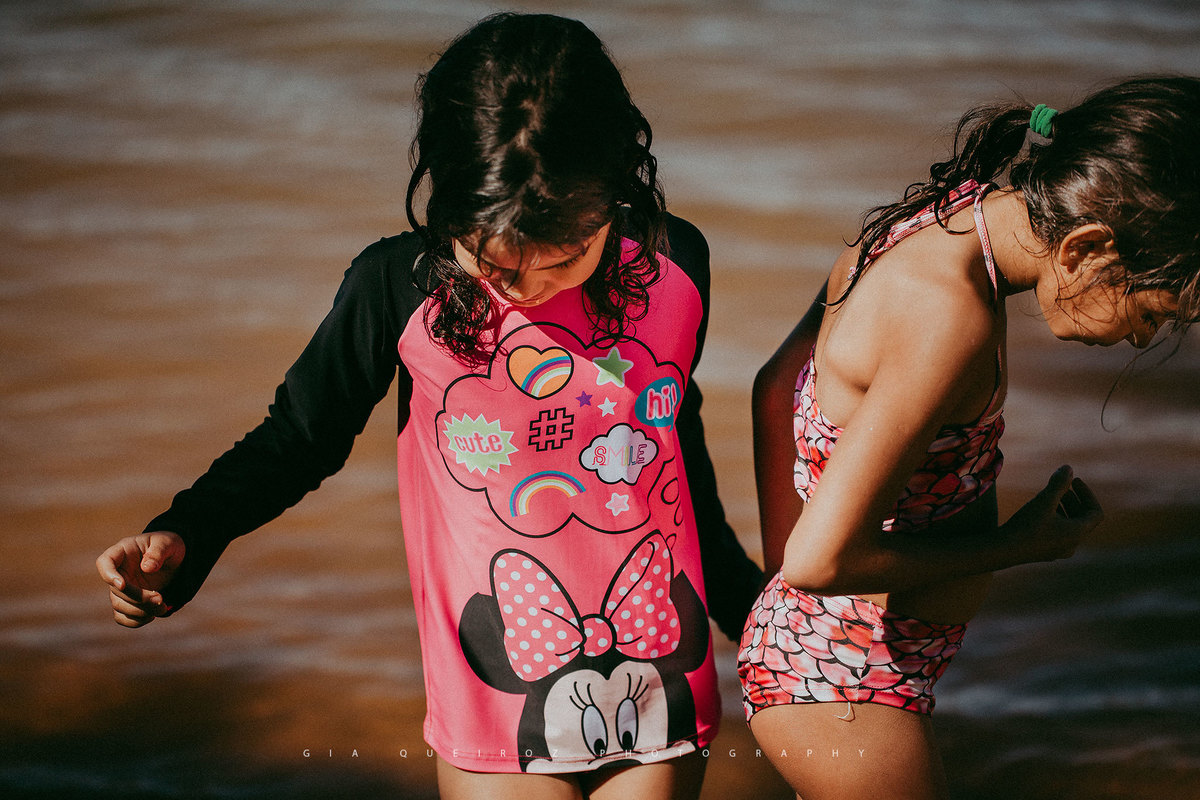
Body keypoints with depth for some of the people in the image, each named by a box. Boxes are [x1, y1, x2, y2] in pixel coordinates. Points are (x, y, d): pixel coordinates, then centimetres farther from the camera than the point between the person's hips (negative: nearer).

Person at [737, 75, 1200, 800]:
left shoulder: (939, 219, -2)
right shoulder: (950, 317, -29)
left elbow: (778, 388, 12)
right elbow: (821, 559, -29)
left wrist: (781, 577, 16)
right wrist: (1018, 545, -15)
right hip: (845, 691, -9)